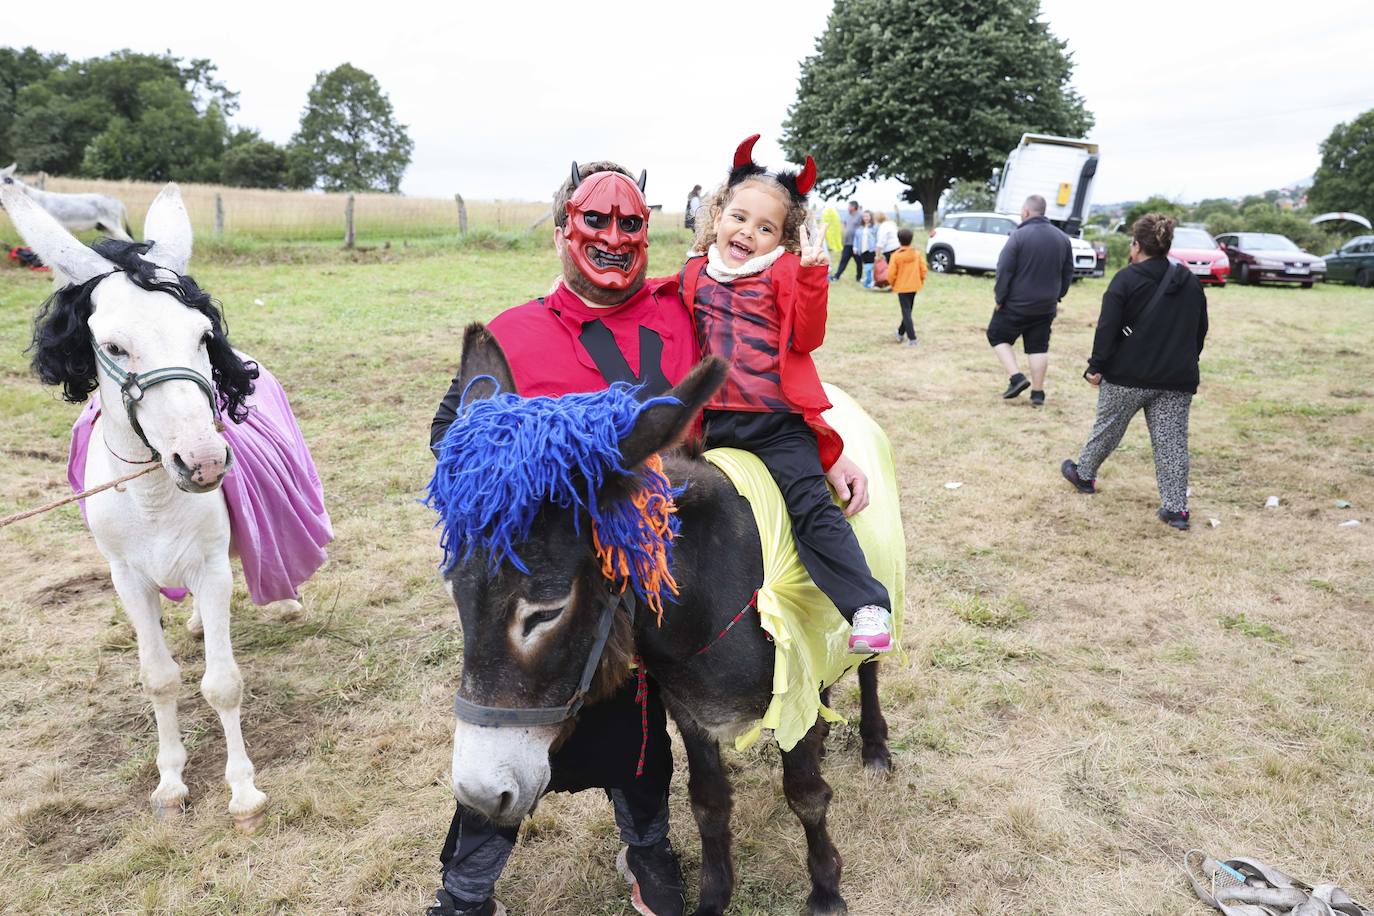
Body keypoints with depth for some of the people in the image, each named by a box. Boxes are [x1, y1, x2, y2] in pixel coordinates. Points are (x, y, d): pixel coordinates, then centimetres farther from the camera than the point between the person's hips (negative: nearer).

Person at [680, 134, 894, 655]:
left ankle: (868, 607, -9)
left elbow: (806, 338, -12)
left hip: (779, 421, -5)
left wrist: (812, 276, -21)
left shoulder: (784, 272, -1)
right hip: (717, 420, 5)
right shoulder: (695, 274, 11)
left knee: (812, 508, -12)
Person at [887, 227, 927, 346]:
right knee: (908, 310, 20)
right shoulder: (917, 253, -2)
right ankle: (901, 333, 36)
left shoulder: (896, 255, -13)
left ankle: (912, 339, -13)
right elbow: (923, 269, -1)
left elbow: (891, 274, -13)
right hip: (914, 286, 4)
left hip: (902, 287, -4)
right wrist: (921, 281, 15)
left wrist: (893, 284, 5)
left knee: (906, 312, -4)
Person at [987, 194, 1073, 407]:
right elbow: (1068, 272, 11)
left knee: (997, 336, 12)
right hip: (1046, 306, 5)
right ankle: (1038, 393, 12)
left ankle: (1017, 377, -2)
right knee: (1039, 347, 11)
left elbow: (1004, 270, -14)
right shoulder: (1062, 238, 6)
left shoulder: (1019, 235, -13)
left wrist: (999, 298, -5)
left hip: (1016, 304, -5)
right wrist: (1056, 297, 19)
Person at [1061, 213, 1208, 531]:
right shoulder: (1190, 282, 9)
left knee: (1107, 428, 16)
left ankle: (1084, 475, 35)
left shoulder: (1126, 280, -8)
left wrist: (1096, 366, -7)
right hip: (1177, 380, 4)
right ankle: (1176, 508, 3)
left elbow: (1107, 328, -13)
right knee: (1172, 441, 4)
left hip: (1127, 377, -3)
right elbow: (1201, 330, 15)